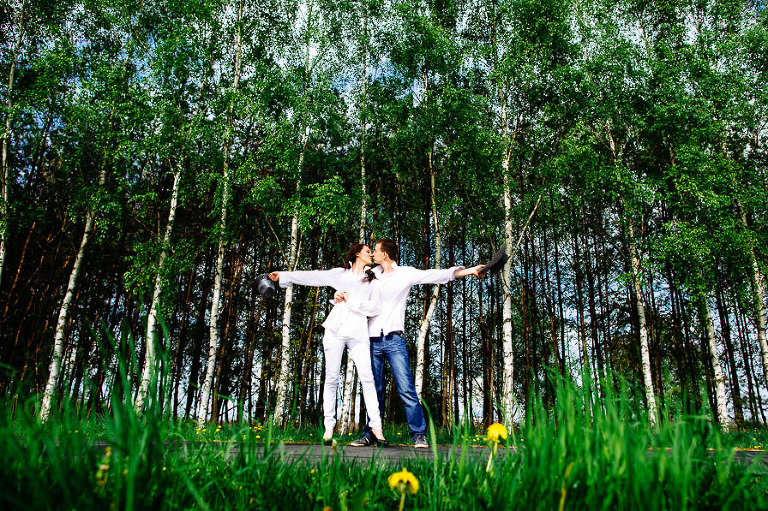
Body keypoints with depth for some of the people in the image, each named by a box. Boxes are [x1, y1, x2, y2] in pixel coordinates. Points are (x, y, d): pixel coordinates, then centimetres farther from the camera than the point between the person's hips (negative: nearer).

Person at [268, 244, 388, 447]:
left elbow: (374, 308, 6)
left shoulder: (372, 282, 18)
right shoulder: (340, 274, 18)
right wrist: (283, 276, 10)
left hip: (358, 332, 0)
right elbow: (312, 277, 14)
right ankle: (329, 427, 6)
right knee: (331, 379, -1)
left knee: (367, 378, -10)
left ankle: (376, 428, -9)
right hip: (336, 329, 0)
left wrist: (349, 301, -1)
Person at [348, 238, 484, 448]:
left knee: (406, 389, -9)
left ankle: (419, 435, -2)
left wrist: (469, 270, -11)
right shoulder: (371, 274, 15)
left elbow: (437, 275, -3)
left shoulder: (405, 273, 3)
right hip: (373, 339, 4)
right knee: (374, 391, 8)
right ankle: (370, 435, 17)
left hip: (394, 339, -4)